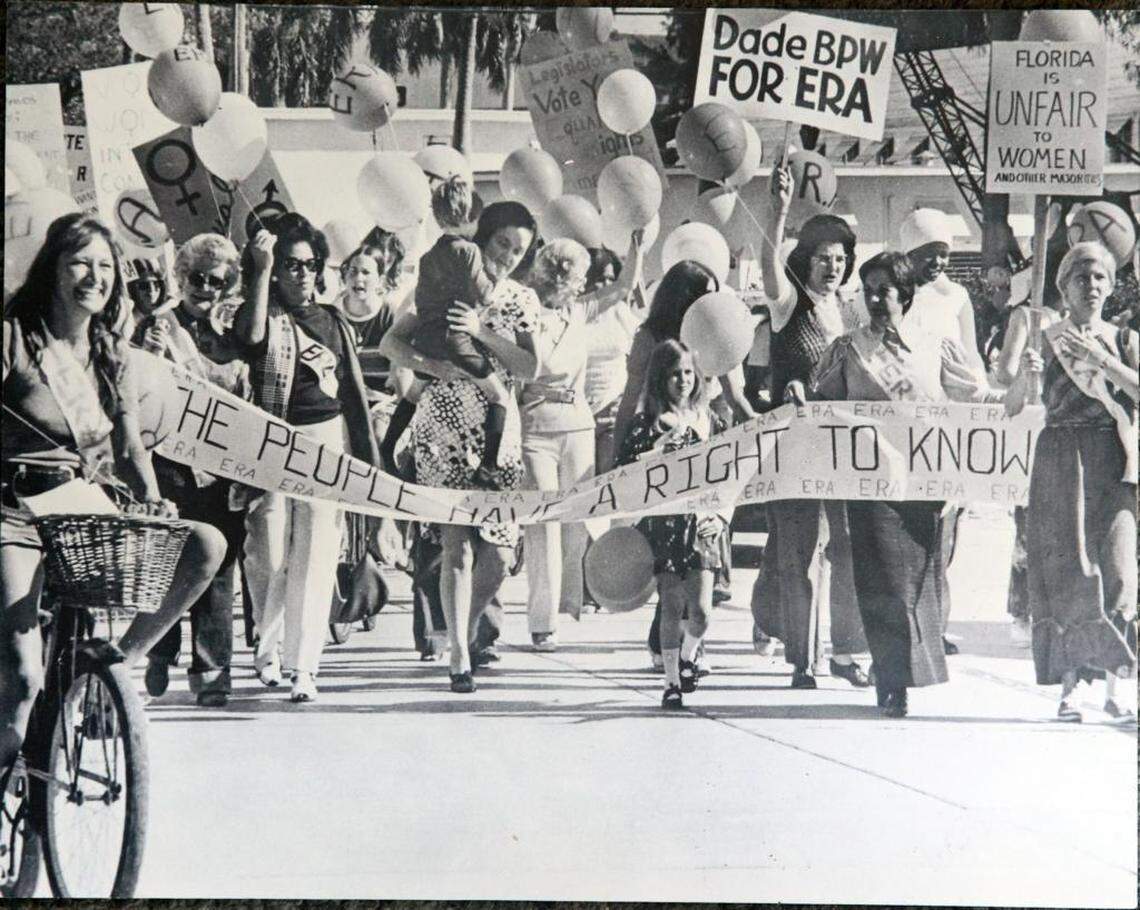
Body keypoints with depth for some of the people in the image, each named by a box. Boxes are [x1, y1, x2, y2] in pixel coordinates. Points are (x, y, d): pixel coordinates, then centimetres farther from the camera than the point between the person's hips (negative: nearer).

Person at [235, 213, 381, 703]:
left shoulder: (334, 322, 14)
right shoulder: (268, 317, 4)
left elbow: (354, 391, 16)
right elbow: (251, 335, -22)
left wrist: (370, 459, 14)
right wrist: (260, 267, -19)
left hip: (328, 438, 2)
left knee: (316, 557, -3)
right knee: (269, 555, 0)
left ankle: (304, 666, 0)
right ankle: (268, 644, 26)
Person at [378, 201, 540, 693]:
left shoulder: (523, 300, 11)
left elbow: (531, 367, -3)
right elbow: (390, 343, 1)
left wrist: (482, 332, -15)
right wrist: (430, 364, -17)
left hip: (498, 431, 4)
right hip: (444, 425, -3)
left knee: (499, 551, 0)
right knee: (458, 544, -10)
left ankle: (468, 633, 24)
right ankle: (458, 656, -3)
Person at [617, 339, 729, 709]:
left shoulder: (710, 422, 10)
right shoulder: (647, 423, 2)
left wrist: (722, 517, 4)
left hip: (702, 526, 2)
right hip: (664, 526, -2)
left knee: (701, 611, -4)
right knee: (671, 607, -5)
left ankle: (687, 657, 26)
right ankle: (672, 682, 7)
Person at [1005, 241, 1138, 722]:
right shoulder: (1047, 339, 7)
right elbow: (1011, 407, 0)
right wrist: (1025, 374, -19)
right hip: (1059, 463, 0)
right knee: (1064, 569, -2)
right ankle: (1068, 686, 1)